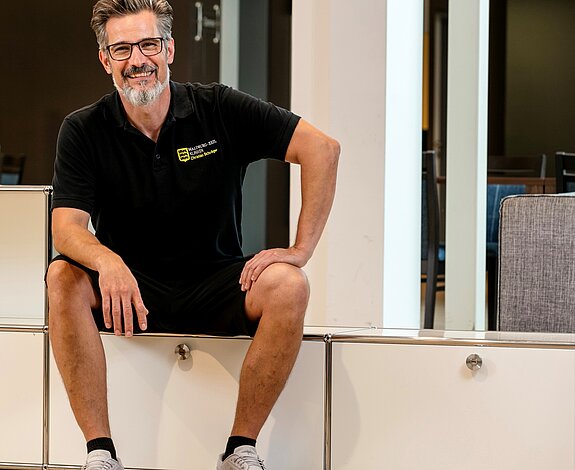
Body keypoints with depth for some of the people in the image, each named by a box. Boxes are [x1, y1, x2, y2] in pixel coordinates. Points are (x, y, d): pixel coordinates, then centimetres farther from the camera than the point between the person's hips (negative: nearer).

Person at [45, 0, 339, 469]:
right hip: (131, 289, 1)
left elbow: (322, 149, -10)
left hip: (215, 286, 0)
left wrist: (301, 250, -17)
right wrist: (107, 262, -39)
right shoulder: (83, 131, -4)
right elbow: (66, 228, -15)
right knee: (64, 277, -29)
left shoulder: (220, 109, -6)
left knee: (287, 285, -30)